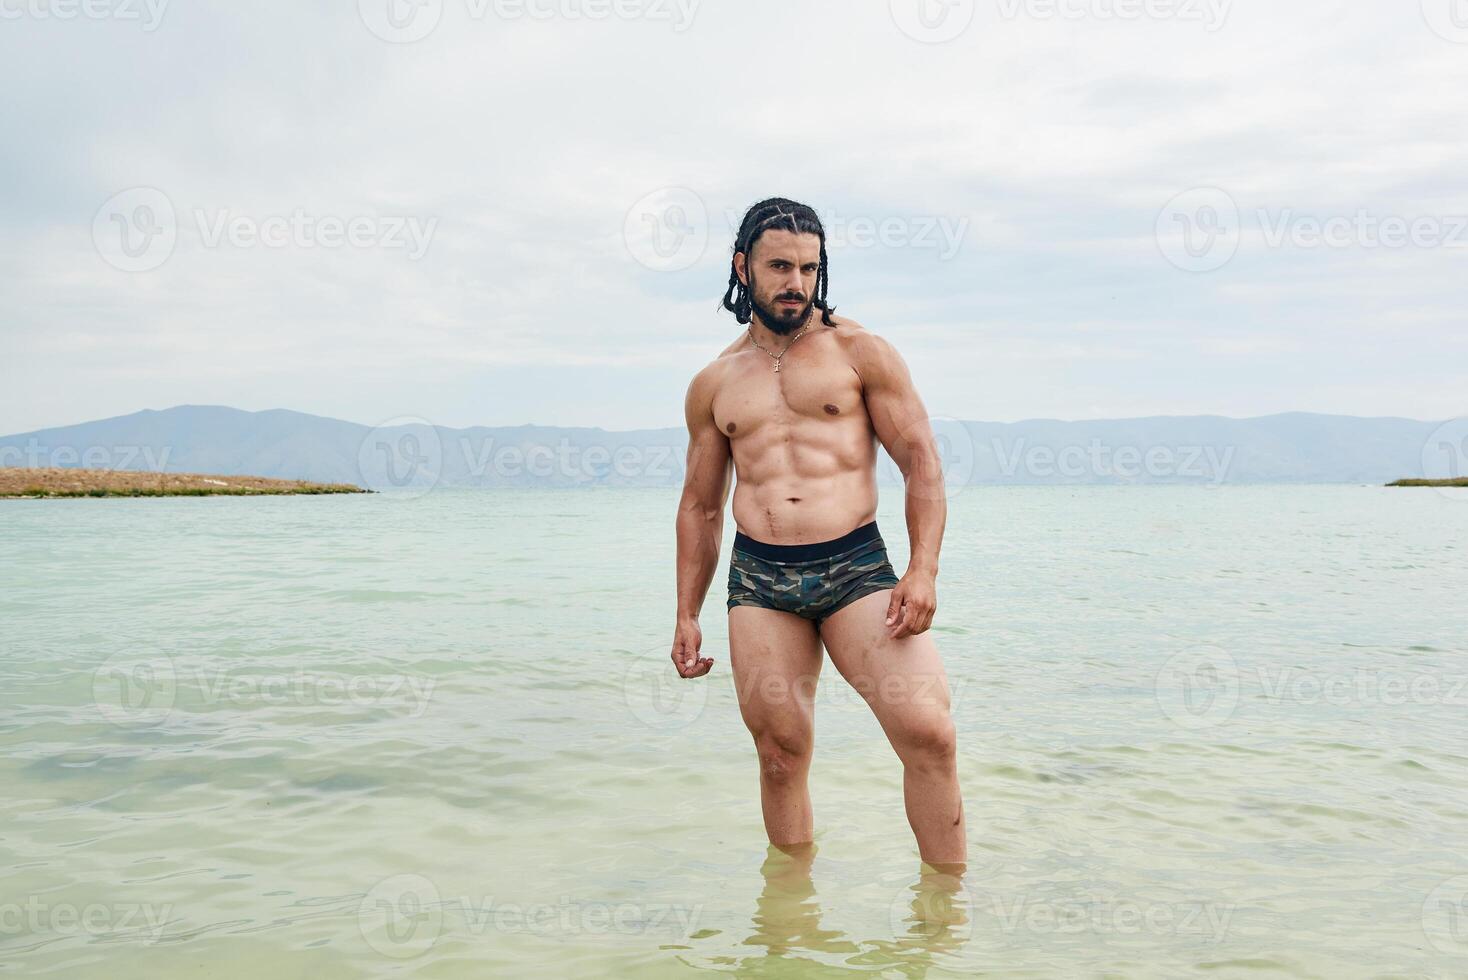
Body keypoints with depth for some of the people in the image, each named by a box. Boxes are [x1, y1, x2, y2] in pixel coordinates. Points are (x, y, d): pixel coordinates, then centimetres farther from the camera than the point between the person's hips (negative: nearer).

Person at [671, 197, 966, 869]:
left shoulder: (860, 351, 7)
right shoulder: (713, 384, 15)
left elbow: (921, 460, 3)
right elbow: (700, 505, 20)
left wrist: (923, 569, -11)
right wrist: (687, 616, 17)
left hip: (856, 567, -2)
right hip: (758, 581, 3)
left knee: (928, 732, -14)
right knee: (780, 756, 3)